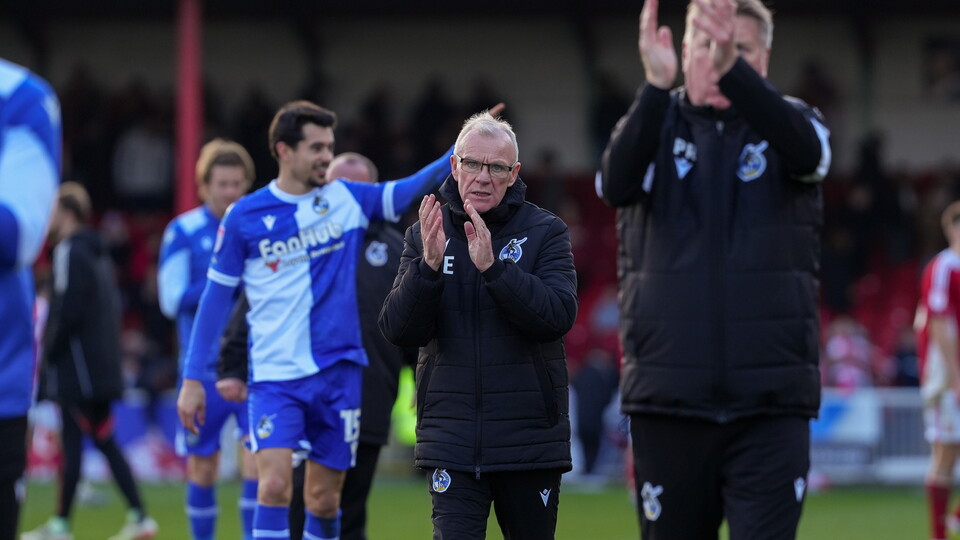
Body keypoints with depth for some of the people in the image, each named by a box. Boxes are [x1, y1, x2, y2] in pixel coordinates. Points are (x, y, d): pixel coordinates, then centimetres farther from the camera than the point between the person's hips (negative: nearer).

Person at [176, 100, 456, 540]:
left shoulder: (347, 199, 4)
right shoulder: (244, 217, -2)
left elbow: (408, 191, -7)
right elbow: (217, 297, 3)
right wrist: (192, 379, 2)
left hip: (339, 372, 3)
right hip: (275, 376, -3)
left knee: (324, 499, 6)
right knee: (275, 484, -19)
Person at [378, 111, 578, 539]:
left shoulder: (545, 232, 1)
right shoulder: (425, 235, 7)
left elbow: (558, 316, -15)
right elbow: (398, 330, -4)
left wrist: (492, 267, -26)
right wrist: (429, 266, -20)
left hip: (530, 437, 0)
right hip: (452, 438, 0)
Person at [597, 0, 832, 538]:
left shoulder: (788, 121, 6)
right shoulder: (656, 126, 7)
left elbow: (805, 153, -20)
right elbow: (616, 184, -15)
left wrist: (734, 69, -37)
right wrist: (656, 85, -33)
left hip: (770, 400, -1)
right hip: (670, 398, 1)